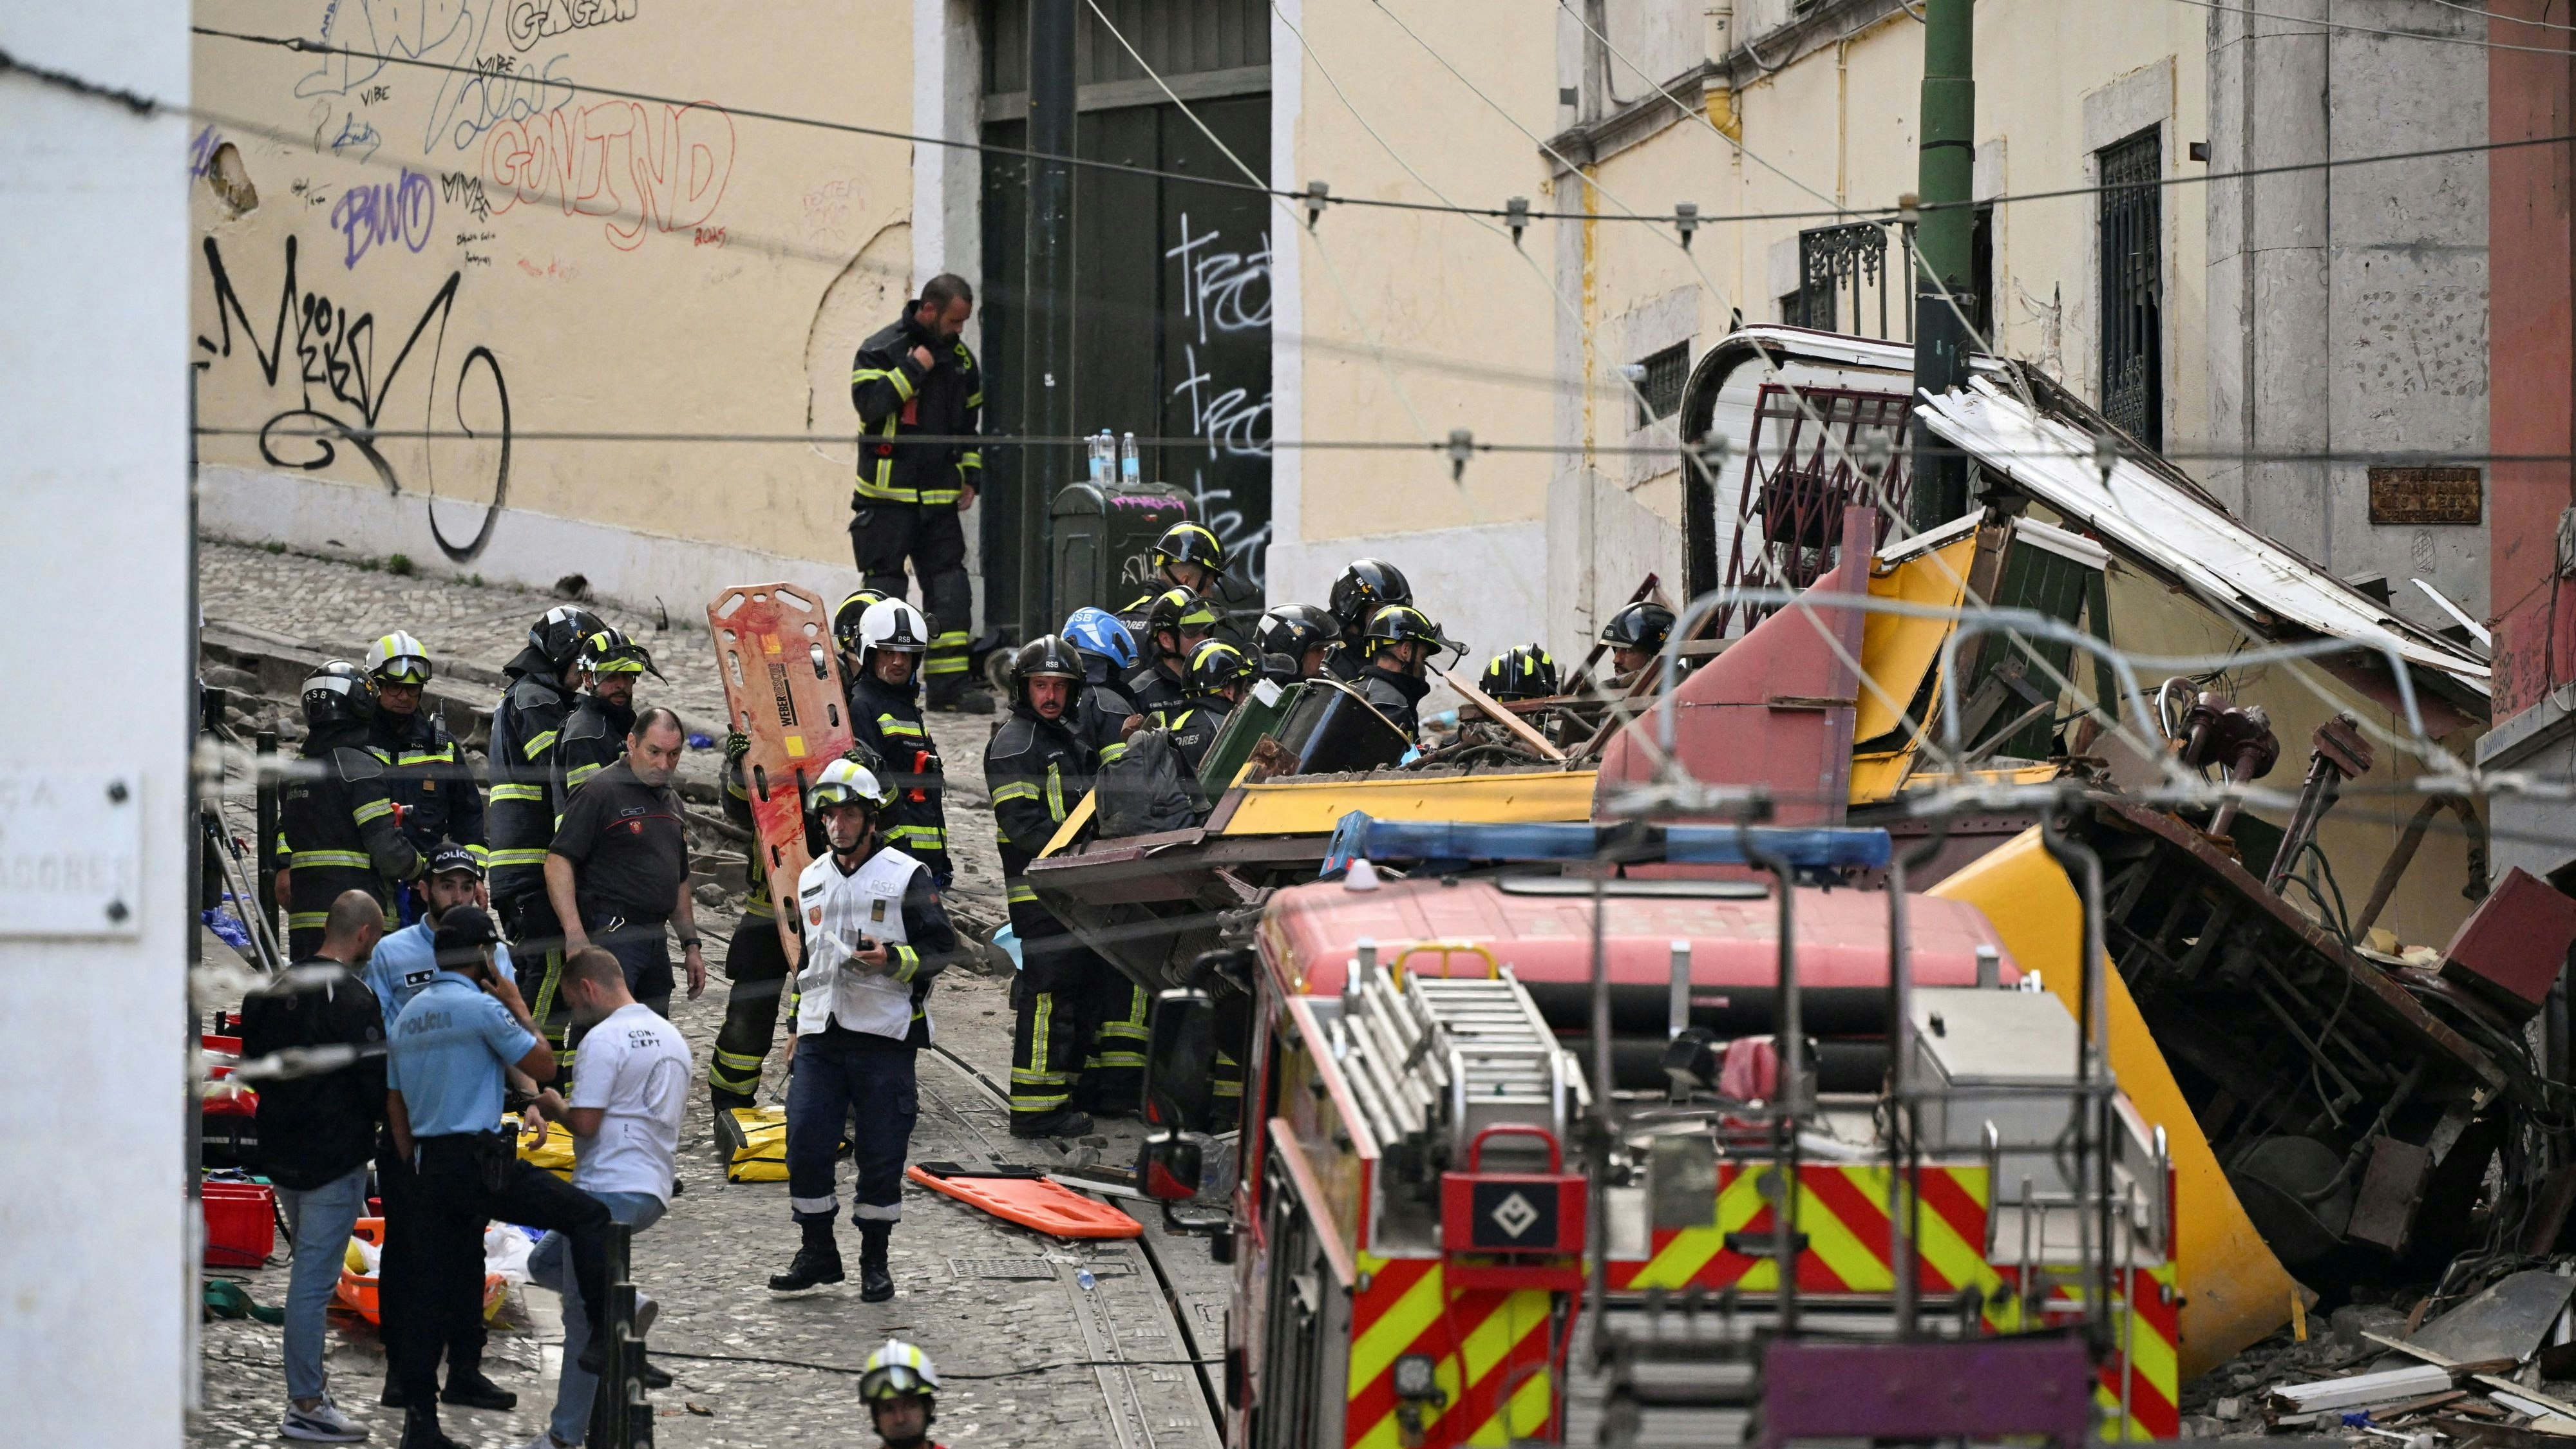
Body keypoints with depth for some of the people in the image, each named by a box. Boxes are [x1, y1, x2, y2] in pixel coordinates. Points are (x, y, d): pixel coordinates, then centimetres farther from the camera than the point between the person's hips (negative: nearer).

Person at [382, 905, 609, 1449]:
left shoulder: (407, 1017, 16)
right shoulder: (482, 1007, -9)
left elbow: (395, 1107, 21)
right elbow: (543, 1066, -3)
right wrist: (517, 1006, 8)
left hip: (428, 1166, 8)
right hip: (481, 1161, -8)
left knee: (430, 1294, 9)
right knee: (590, 1216, -4)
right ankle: (604, 1339, -16)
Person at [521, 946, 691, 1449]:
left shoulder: (604, 1039, -12)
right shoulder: (671, 1037, 16)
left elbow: (585, 1122, -17)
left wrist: (554, 1105, 5)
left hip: (609, 1190, -9)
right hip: (654, 1189, 9)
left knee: (583, 1318, -3)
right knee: (544, 1262, 23)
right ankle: (626, 1311, 5)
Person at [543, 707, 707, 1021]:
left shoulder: (671, 801, 20)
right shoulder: (601, 792, -7)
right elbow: (558, 862, -13)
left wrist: (691, 946, 23)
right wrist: (575, 936, -21)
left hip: (655, 943, 9)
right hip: (608, 934, -9)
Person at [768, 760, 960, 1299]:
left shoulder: (907, 876, -1)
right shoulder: (812, 880, 16)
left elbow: (942, 948, -3)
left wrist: (893, 960, -21)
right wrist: (798, 1031, 21)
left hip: (884, 1037, -5)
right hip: (820, 1038, 5)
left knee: (881, 1154, 0)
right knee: (805, 1143, -3)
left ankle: (875, 1261, 12)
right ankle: (817, 1253, 10)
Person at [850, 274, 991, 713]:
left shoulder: (960, 357, 14)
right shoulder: (880, 351, -5)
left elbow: (971, 421, 23)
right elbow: (870, 403, -20)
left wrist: (971, 477, 15)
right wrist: (914, 369, -18)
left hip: (940, 496, 5)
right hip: (888, 492, -5)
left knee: (950, 586, 0)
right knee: (884, 585, -2)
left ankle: (950, 681, 3)